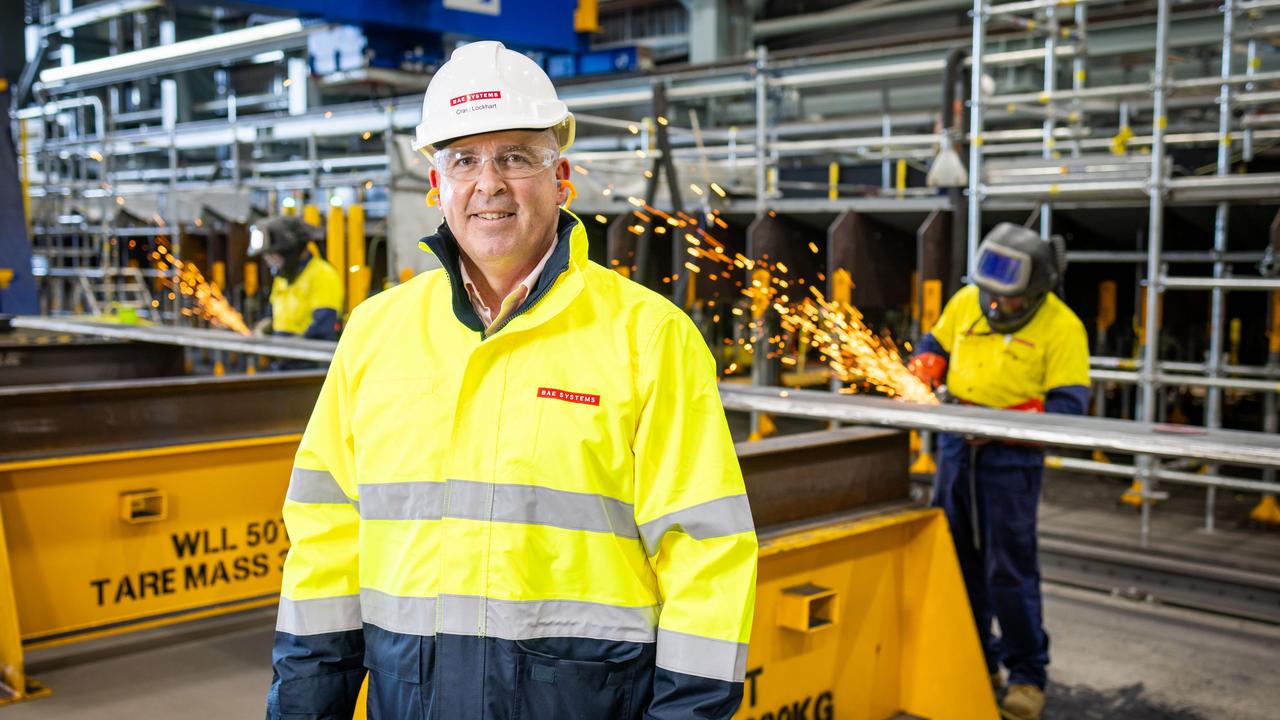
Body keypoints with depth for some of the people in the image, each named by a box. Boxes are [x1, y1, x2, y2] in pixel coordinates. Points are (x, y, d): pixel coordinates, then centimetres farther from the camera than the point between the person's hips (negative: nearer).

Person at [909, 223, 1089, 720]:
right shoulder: (966, 302, 3)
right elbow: (936, 345, 20)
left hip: (1012, 457, -5)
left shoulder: (1062, 328, -11)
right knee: (956, 561, 12)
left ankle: (1027, 677, 12)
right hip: (956, 448, 6)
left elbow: (1068, 404, -16)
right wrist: (921, 373, -3)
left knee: (1010, 570, -4)